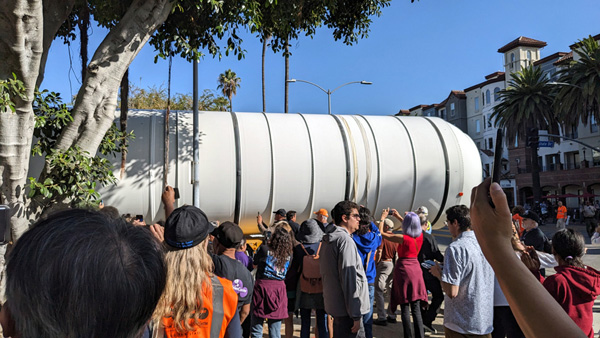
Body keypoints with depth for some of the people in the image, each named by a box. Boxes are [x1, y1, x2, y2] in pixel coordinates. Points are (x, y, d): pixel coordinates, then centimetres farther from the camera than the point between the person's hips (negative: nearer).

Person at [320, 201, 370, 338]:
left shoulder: (328, 240, 13)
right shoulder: (345, 240, -18)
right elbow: (349, 280, -22)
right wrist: (356, 316, -19)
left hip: (334, 304, 10)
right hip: (347, 310, -10)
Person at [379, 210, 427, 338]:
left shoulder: (403, 238, -17)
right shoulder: (420, 235, -1)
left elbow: (381, 233, -9)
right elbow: (412, 227, 23)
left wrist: (383, 217, 4)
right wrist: (398, 216, 29)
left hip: (403, 269, -5)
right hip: (416, 270, 5)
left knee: (405, 308, 5)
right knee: (416, 309, 8)